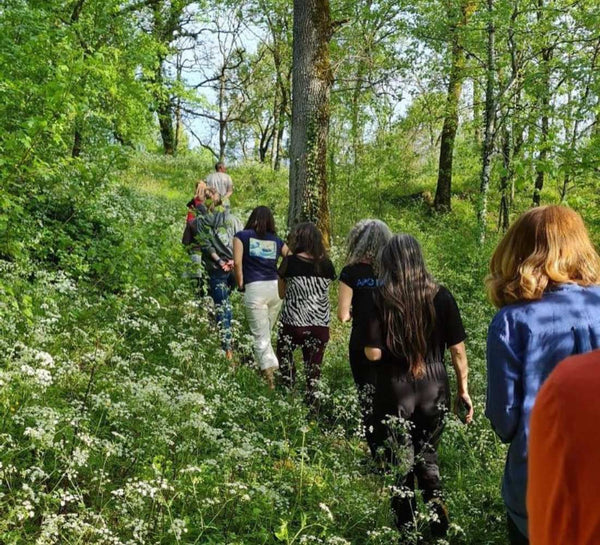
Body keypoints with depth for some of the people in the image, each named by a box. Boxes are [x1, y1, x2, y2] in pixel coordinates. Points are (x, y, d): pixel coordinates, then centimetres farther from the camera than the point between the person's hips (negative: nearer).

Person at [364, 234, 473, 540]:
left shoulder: (380, 298, -11)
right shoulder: (440, 295, -4)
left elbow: (373, 353, -14)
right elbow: (457, 348, -1)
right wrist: (463, 389, 9)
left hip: (395, 392, -3)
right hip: (434, 389, 3)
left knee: (401, 465, 13)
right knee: (427, 458, 21)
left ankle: (407, 530, 24)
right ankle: (439, 528, 22)